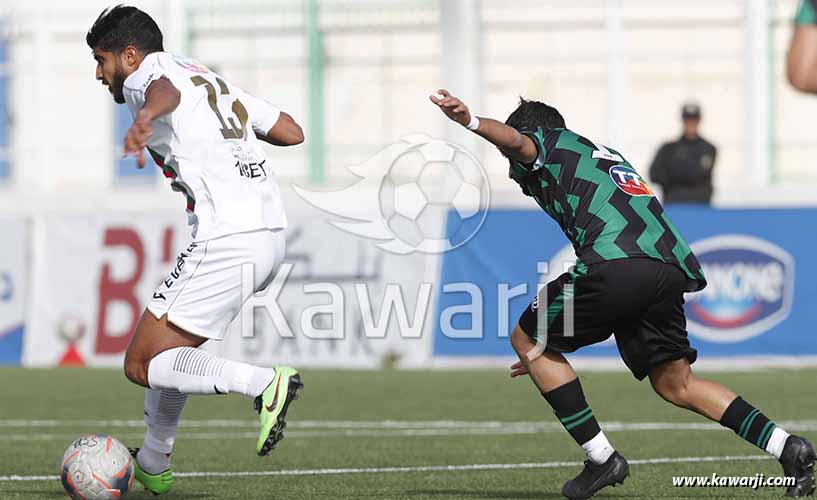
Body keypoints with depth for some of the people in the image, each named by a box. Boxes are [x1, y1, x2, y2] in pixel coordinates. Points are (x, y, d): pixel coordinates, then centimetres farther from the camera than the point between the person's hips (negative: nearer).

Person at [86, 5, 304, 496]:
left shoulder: (142, 77, 0)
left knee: (142, 366, -6)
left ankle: (264, 382, -23)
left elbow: (164, 90, -28)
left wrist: (147, 116, -53)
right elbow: (292, 132, 25)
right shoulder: (208, 78, 24)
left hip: (227, 242, -9)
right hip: (271, 230, 9)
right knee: (171, 344, 27)